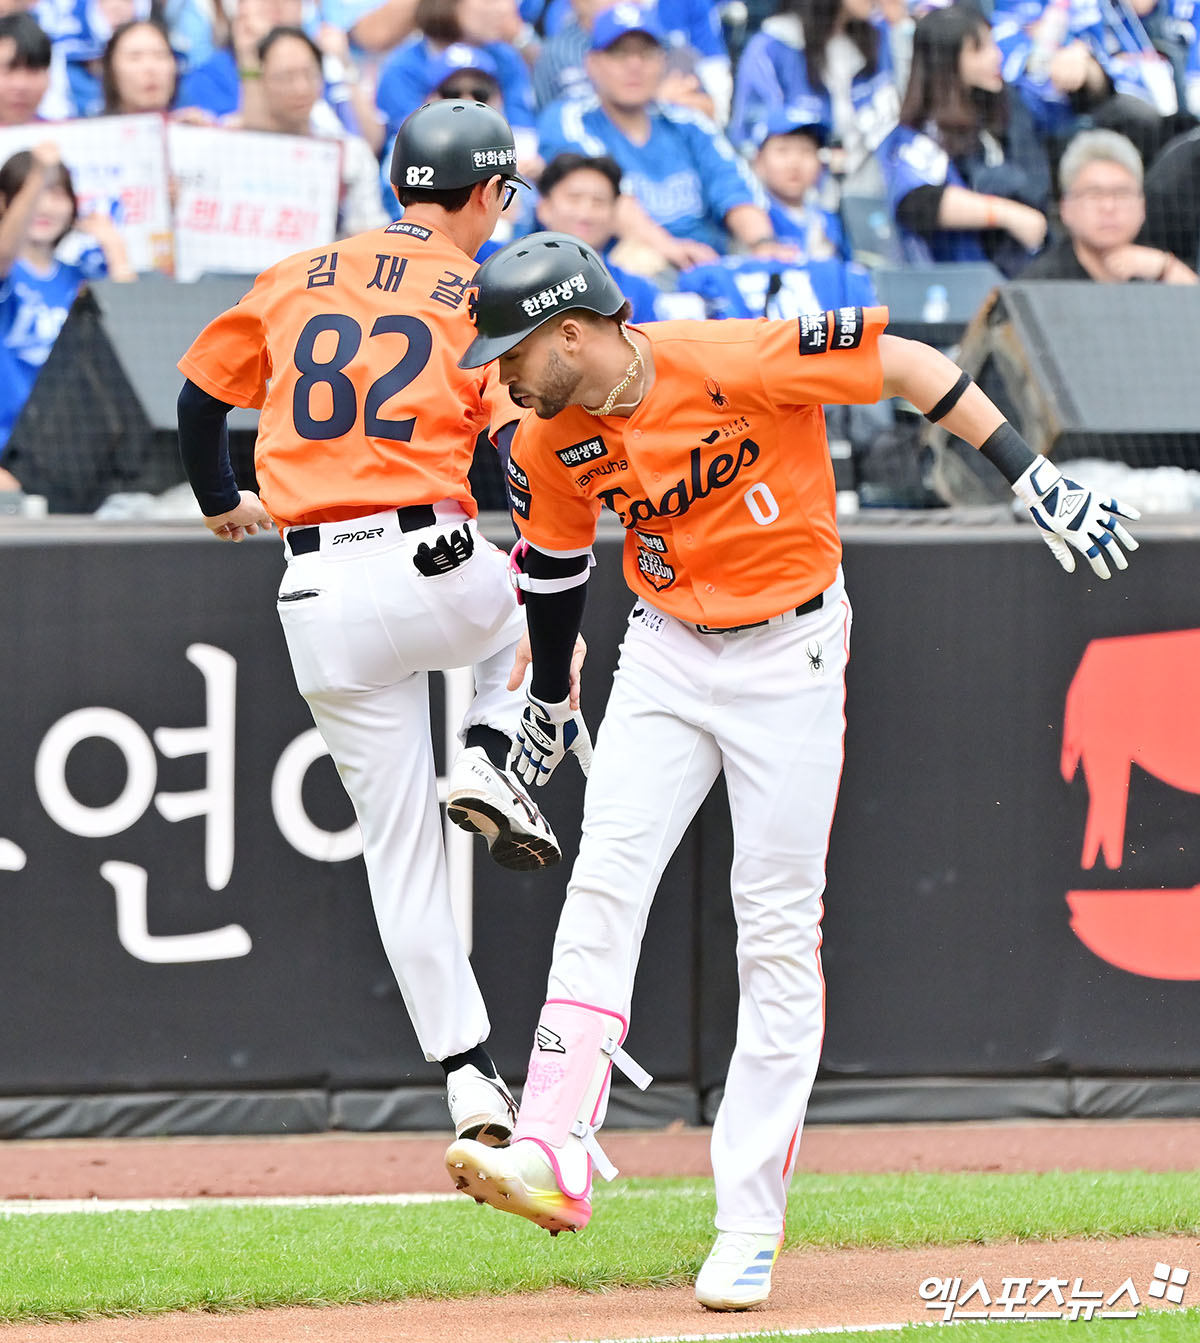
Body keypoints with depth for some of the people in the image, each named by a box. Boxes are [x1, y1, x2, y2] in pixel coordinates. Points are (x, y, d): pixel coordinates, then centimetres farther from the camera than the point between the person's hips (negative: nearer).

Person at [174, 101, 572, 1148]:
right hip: (436, 568, -3)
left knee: (401, 851, 9)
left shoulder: (295, 280, 13)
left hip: (319, 600, 3)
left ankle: (469, 1080, 5)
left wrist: (221, 503, 42)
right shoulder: (484, 302, 1)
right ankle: (491, 759, 12)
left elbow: (199, 394, 23)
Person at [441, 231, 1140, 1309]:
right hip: (664, 657, 5)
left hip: (789, 661, -5)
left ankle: (748, 1230, 0)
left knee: (778, 935, -3)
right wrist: (549, 700, 26)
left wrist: (1033, 478, -23)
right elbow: (554, 565, 14)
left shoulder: (736, 363, -24)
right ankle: (554, 1161, -21)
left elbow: (908, 365, -19)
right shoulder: (553, 444, -5)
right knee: (605, 883, -14)